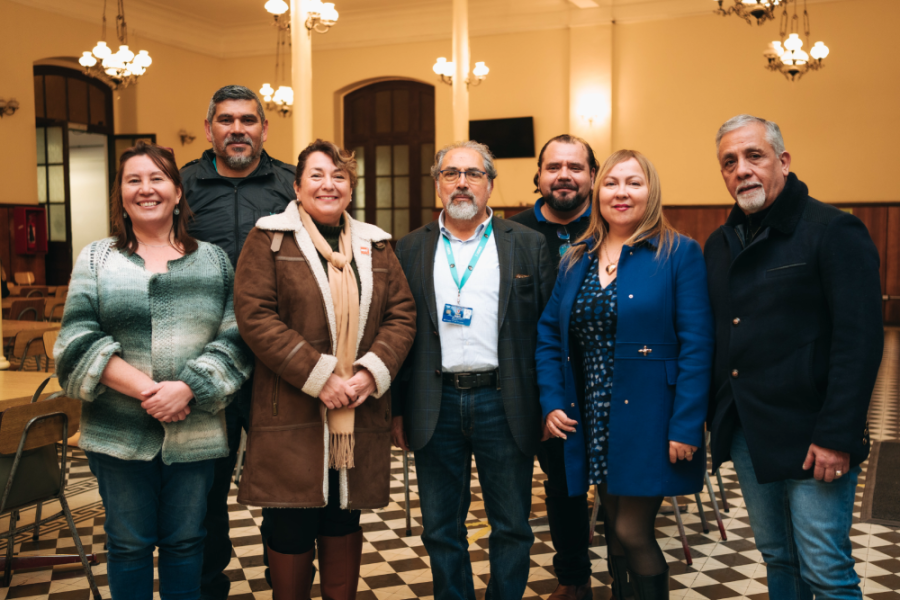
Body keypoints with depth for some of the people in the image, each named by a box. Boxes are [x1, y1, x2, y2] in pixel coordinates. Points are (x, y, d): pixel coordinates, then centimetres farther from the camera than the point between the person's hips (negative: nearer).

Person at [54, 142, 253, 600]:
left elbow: (236, 336, -3)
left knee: (185, 542, 13)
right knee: (128, 544, 12)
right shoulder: (97, 258, 5)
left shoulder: (212, 260, 6)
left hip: (195, 434, 1)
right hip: (119, 436, 0)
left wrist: (186, 388, -18)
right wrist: (145, 390, -16)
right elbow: (78, 340, -5)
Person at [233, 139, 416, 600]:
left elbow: (402, 315, 8)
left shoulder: (375, 245, 13)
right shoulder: (270, 239, 1)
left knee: (344, 520, 13)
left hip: (359, 416, 4)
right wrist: (317, 376, -16)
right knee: (292, 526, 3)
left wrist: (373, 372, -9)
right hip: (292, 413, -3)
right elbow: (254, 315, -10)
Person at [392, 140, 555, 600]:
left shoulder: (528, 246, 3)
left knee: (512, 528, 10)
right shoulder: (412, 249, 7)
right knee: (441, 531, 12)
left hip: (503, 403, -1)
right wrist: (396, 410, 4)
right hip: (435, 404, 2)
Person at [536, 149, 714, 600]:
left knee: (632, 532, -2)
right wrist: (551, 402, -1)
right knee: (616, 527, 15)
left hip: (648, 422, -5)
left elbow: (696, 346, -11)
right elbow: (548, 335, 11)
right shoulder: (575, 260, 10)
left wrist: (685, 427, -17)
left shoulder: (679, 254, -6)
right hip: (593, 423, 5)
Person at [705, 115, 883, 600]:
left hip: (811, 439, -6)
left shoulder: (835, 232, -10)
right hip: (746, 435, 6)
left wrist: (837, 436, -19)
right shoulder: (720, 244, 11)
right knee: (778, 559, 17)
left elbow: (860, 340, -15)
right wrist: (716, 419, 7)